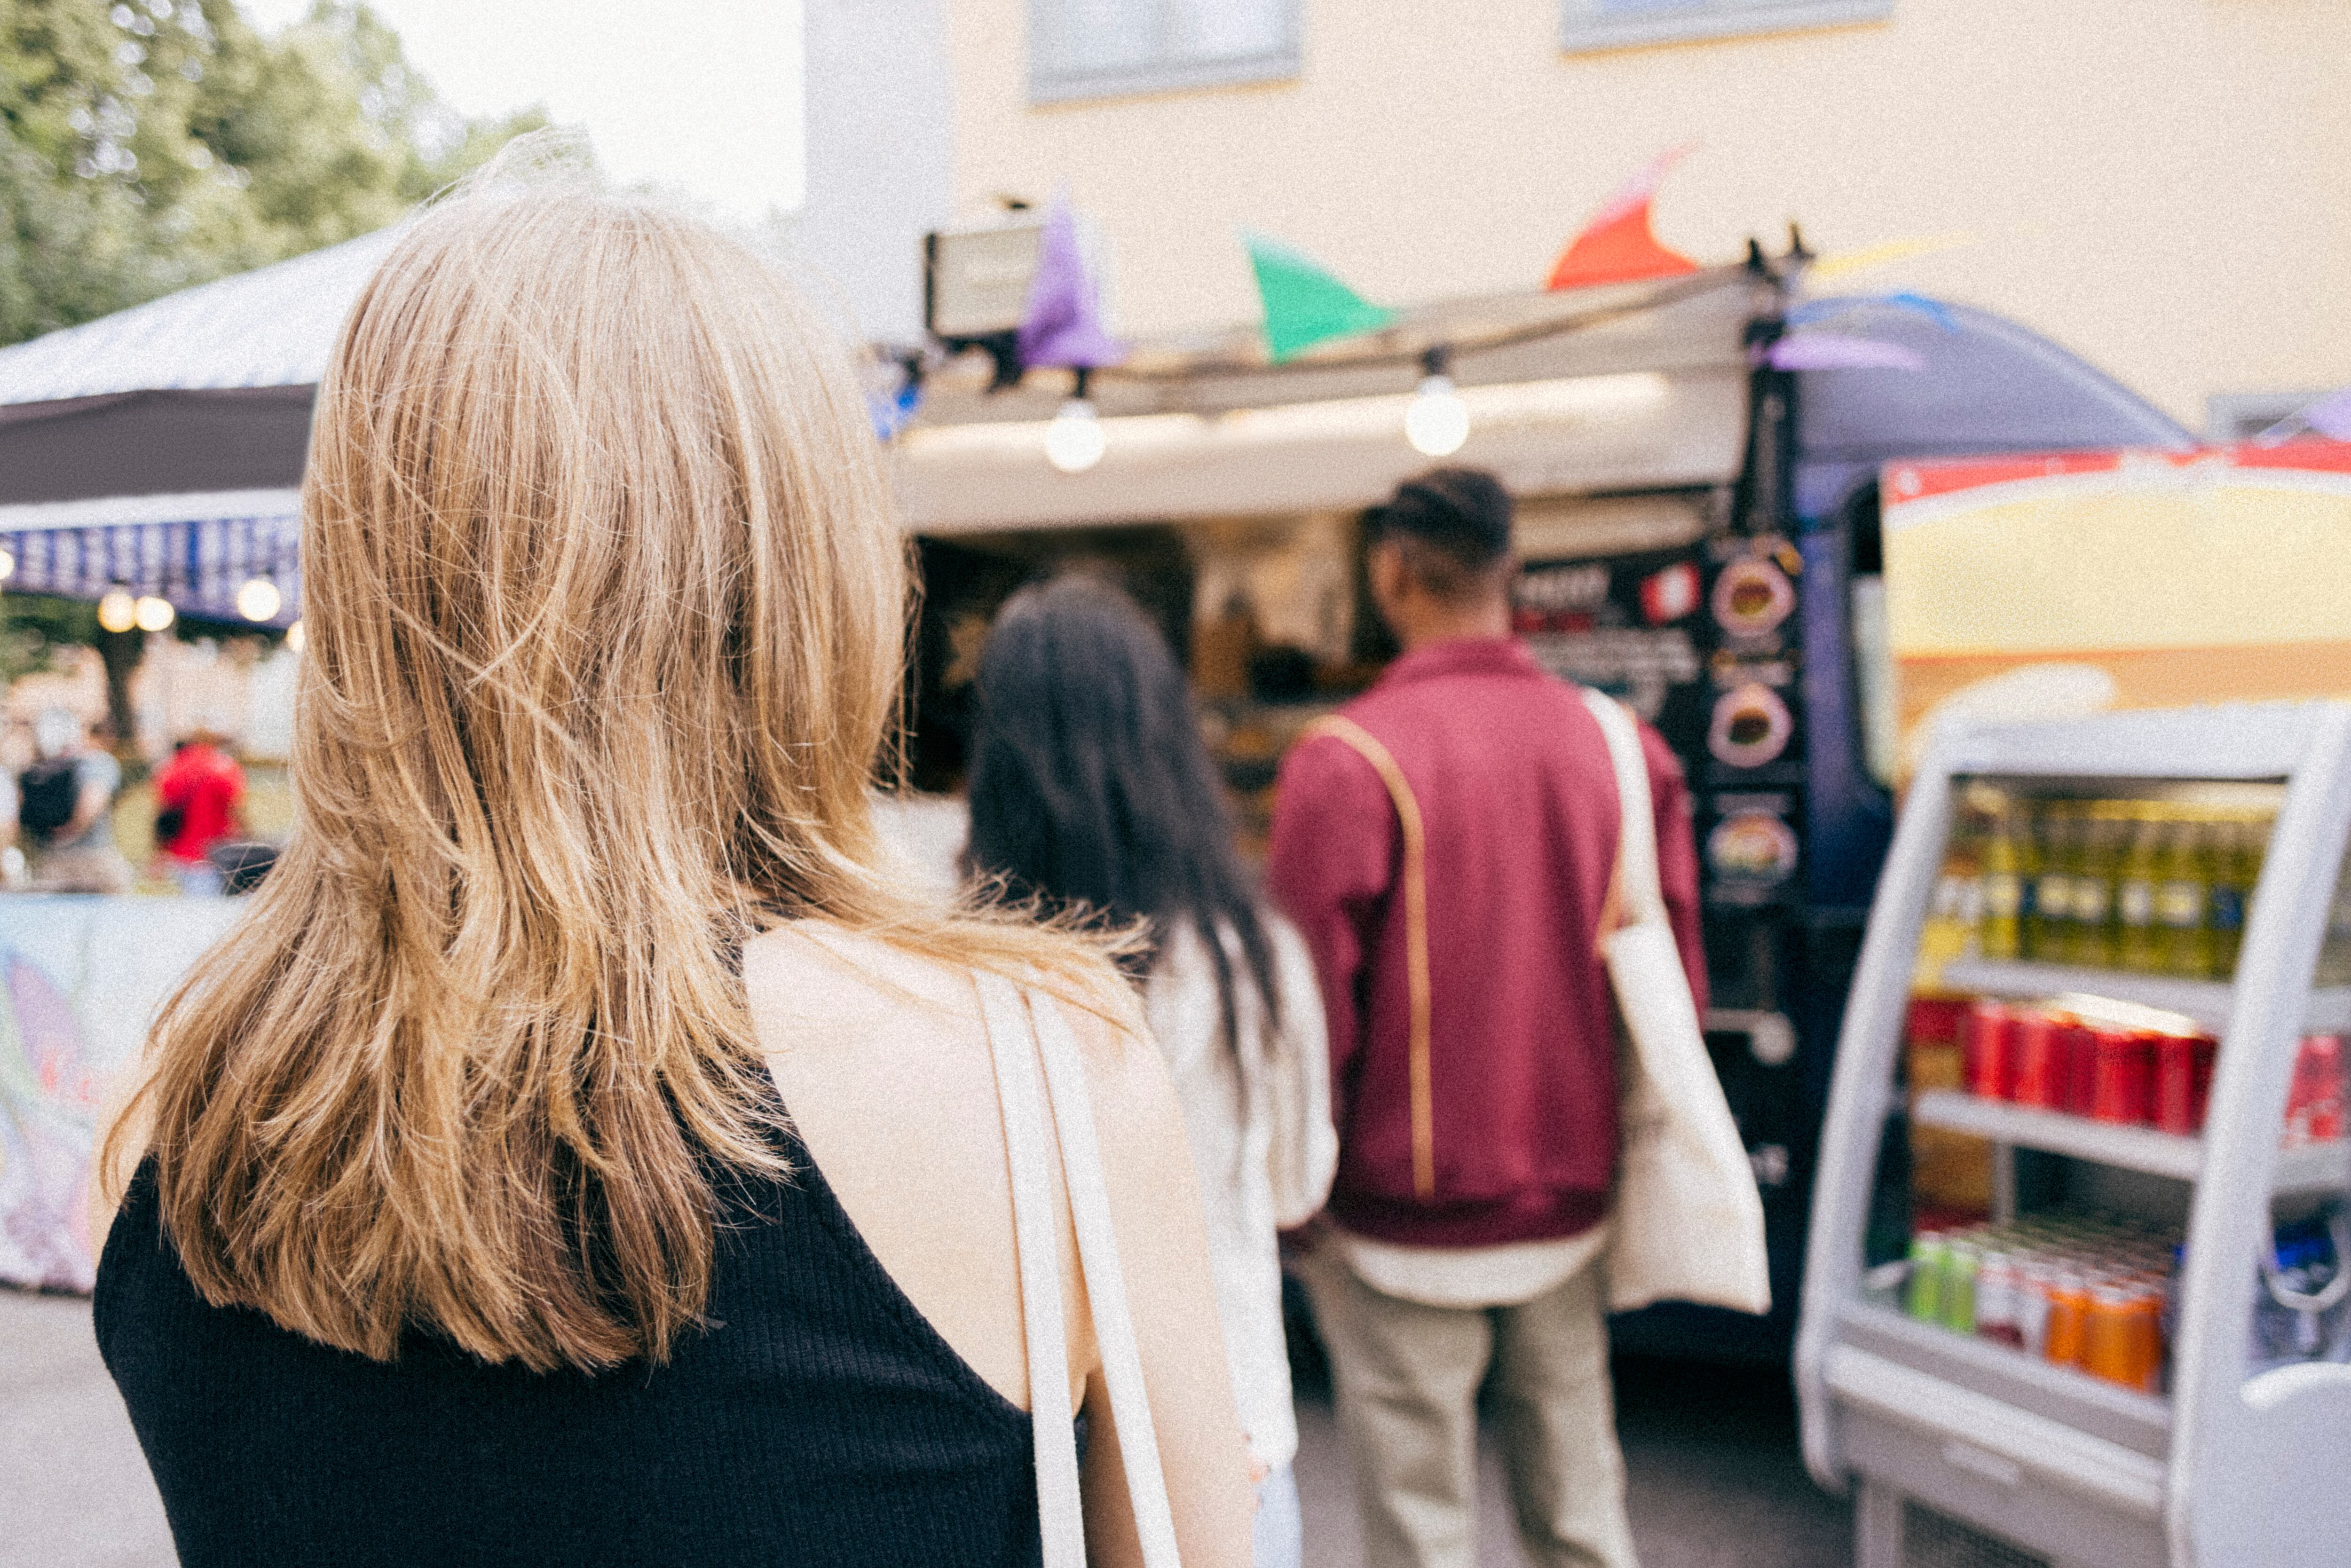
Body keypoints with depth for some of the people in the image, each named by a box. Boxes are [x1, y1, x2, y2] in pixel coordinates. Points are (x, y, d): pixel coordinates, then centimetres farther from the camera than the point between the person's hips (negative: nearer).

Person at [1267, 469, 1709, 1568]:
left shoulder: (1345, 763, -15)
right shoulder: (1622, 747, 0)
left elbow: (1316, 1009, -13)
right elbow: (1675, 984, 6)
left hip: (1409, 1227, -4)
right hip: (1571, 1212, 5)